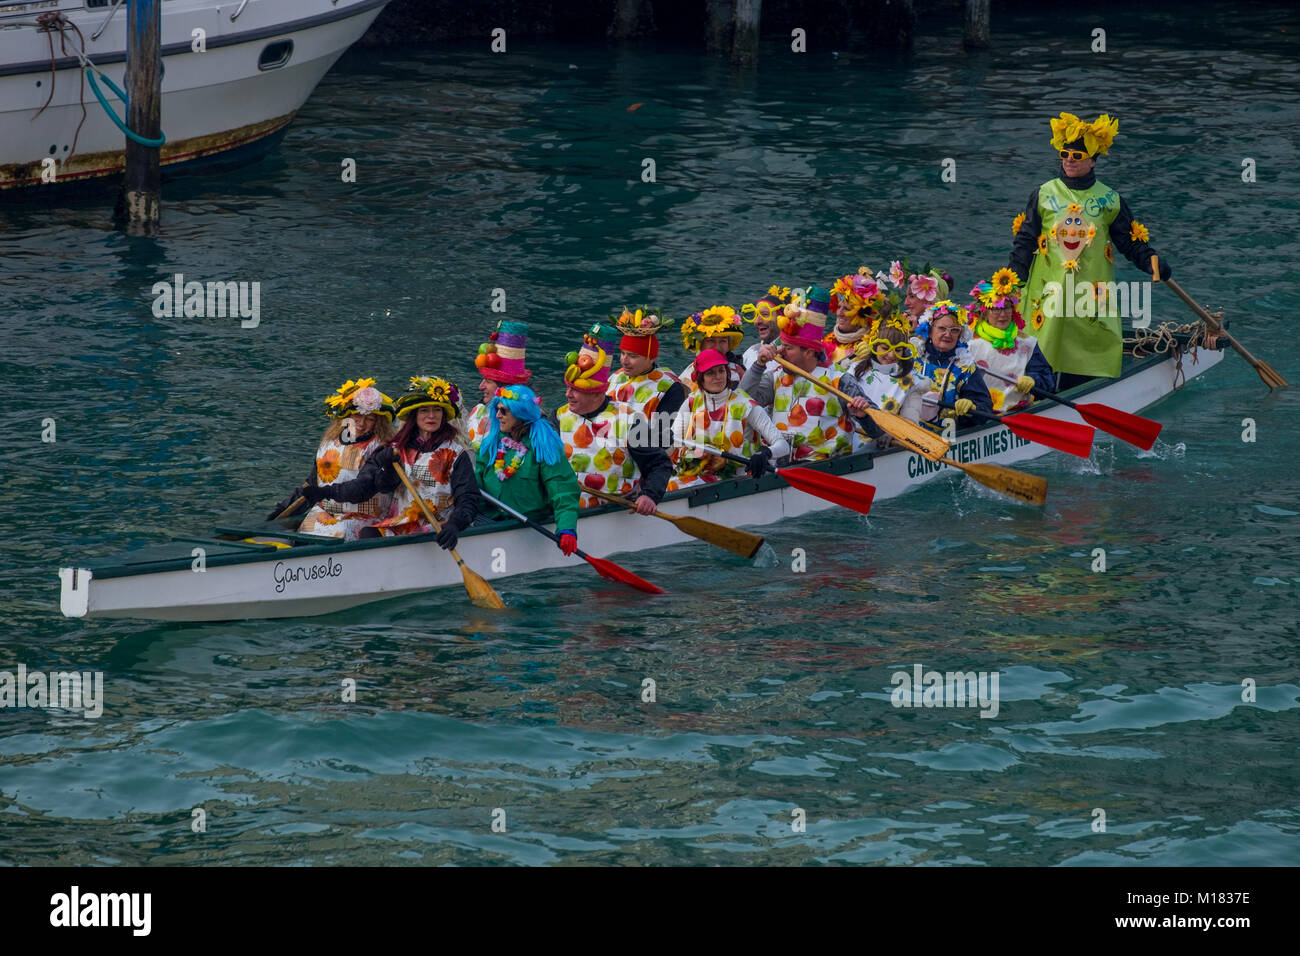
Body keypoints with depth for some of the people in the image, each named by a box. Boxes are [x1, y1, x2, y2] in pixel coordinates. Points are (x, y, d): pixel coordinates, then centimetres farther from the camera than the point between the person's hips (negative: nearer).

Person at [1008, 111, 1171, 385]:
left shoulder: (1109, 200, 8)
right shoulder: (1044, 195, 7)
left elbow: (1131, 242, 11)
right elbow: (1025, 240, 7)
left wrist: (1153, 263, -6)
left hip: (1092, 293, 1)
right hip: (1050, 291, 0)